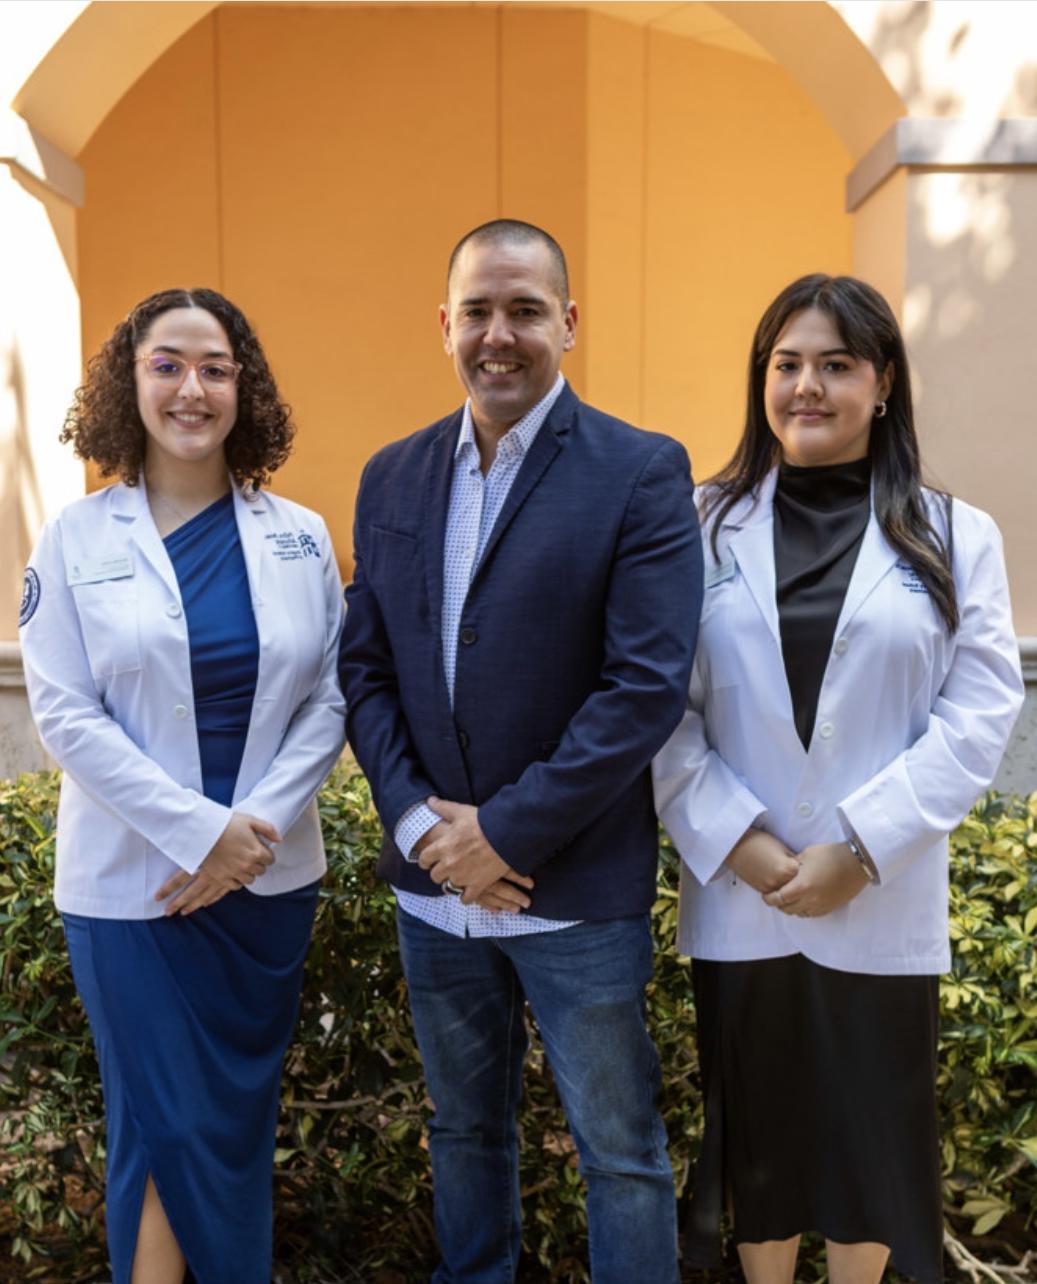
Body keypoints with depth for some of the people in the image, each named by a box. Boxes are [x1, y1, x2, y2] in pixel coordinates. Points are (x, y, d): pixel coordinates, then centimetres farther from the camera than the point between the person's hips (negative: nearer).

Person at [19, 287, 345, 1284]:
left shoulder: (298, 537, 2)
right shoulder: (77, 539, -3)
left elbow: (329, 698, 1)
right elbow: (63, 714, -8)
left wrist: (257, 825, -12)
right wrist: (199, 829, -16)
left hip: (270, 875, 2)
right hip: (132, 881, -2)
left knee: (242, 1125, 15)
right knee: (167, 1131, 6)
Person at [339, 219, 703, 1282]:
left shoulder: (642, 473, -9)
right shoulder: (392, 477, 6)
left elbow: (647, 684, -16)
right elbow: (364, 666, 5)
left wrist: (506, 832, -16)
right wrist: (419, 821, -9)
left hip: (578, 891, -4)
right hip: (434, 881, 5)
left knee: (620, 1152, 10)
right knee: (464, 1129, 23)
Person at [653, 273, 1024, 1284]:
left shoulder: (954, 536, 3)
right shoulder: (705, 530, 2)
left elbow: (980, 711, -4)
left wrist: (863, 846, -13)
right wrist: (736, 839, -13)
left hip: (882, 907, 0)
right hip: (738, 900, 1)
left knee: (872, 1135, 14)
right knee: (756, 1132, 15)